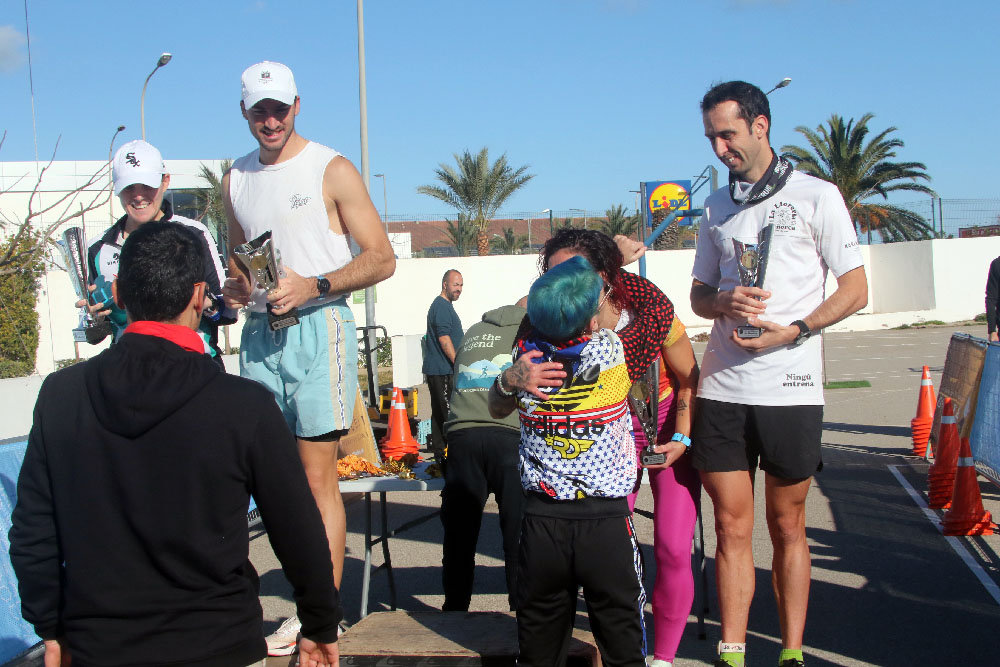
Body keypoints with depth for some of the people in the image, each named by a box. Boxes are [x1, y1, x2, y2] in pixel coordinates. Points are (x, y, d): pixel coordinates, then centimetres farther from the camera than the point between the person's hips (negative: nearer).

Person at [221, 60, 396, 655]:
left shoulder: (332, 170, -2)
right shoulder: (237, 179, 16)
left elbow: (382, 259, -5)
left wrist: (313, 286, -16)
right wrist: (234, 285, 4)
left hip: (317, 328, -5)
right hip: (259, 332, 6)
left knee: (318, 476, -7)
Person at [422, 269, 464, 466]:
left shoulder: (444, 306, 20)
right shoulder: (441, 307, -13)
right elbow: (444, 339, -19)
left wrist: (458, 364, 26)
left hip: (439, 370, 11)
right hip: (443, 370, -11)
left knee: (439, 413, 12)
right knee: (448, 412, -10)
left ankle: (439, 453, 16)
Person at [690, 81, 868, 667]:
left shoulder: (816, 196, 1)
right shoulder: (717, 206, 15)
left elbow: (856, 290, -1)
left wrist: (794, 330, -15)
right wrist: (723, 302, -5)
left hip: (791, 388, -3)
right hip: (722, 387, 4)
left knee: (787, 526, 6)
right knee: (732, 526, 4)